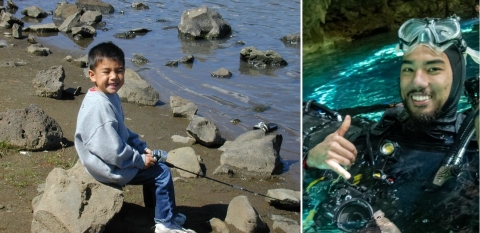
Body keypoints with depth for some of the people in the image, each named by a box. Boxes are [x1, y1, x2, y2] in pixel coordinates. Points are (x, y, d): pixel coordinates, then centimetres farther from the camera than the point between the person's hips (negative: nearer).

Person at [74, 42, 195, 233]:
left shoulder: (110, 96, 2)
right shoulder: (99, 106, -30)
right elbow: (112, 151, -30)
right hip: (110, 167, -10)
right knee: (162, 172, -5)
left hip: (116, 156, 10)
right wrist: (140, 160, -18)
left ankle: (154, 210, 35)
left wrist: (141, 147, 2)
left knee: (156, 160, 23)